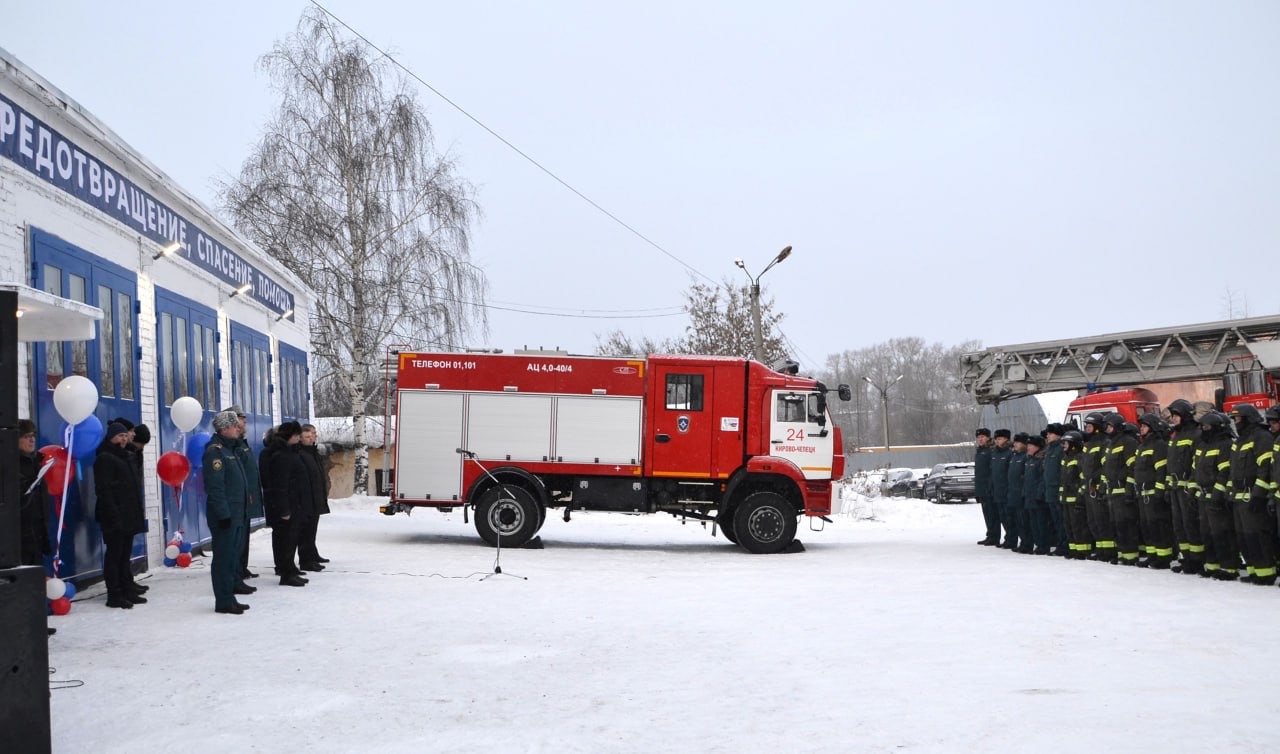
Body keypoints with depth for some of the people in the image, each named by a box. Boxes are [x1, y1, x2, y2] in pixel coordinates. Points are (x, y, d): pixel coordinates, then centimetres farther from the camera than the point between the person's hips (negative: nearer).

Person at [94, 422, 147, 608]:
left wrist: (138, 512, 18)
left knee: (125, 554, 13)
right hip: (114, 516, -9)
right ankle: (114, 595, -1)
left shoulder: (127, 456, 18)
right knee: (114, 554, -4)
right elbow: (104, 490, -16)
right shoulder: (104, 459, -10)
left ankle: (128, 591, 19)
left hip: (129, 515, 9)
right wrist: (113, 515, -22)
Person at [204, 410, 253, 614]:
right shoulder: (215, 451, -13)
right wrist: (223, 513, -22)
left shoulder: (232, 449, 17)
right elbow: (215, 487, -19)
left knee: (233, 556, 14)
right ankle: (224, 601, 2)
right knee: (224, 557, -4)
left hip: (237, 513, 10)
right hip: (225, 515, -10)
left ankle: (229, 598, 22)